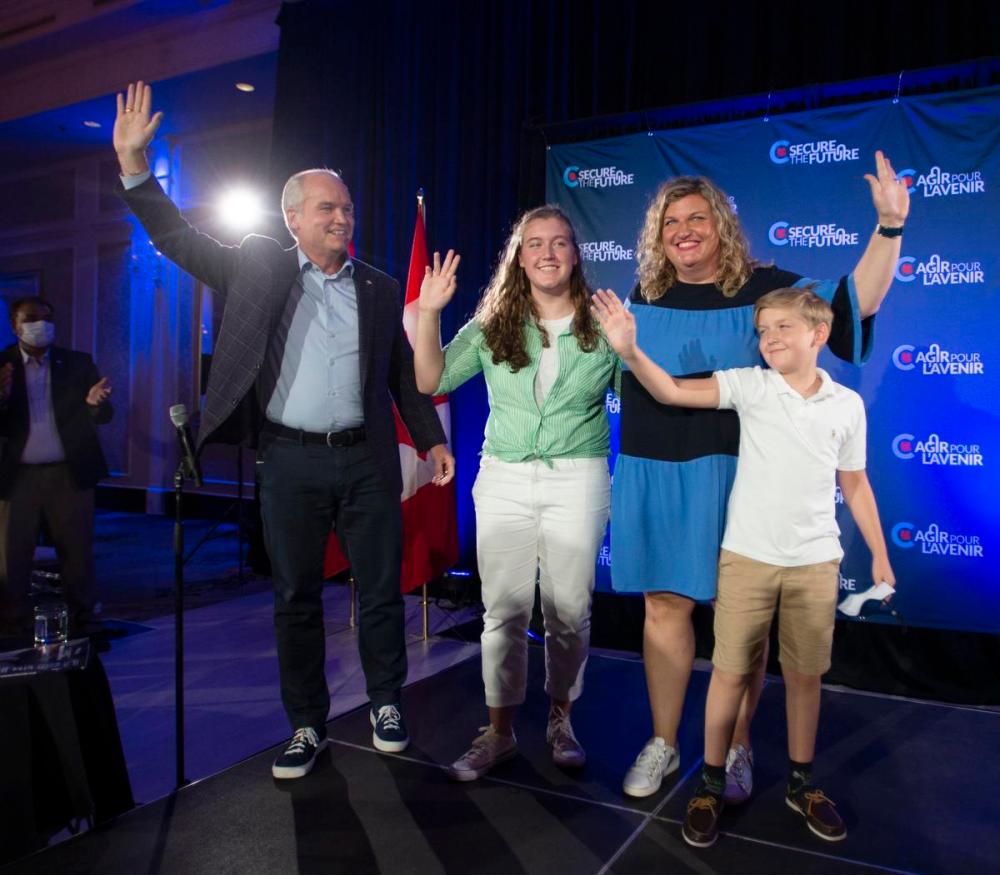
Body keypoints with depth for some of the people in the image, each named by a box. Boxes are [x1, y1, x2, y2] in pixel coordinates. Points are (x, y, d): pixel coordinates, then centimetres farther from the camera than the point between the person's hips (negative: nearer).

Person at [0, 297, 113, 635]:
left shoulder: (78, 363, 3)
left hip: (69, 474, 0)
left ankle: (84, 623, 17)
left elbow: (104, 417, -2)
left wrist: (95, 402, -25)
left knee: (78, 554, 7)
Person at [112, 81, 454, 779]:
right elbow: (178, 239, 3)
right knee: (296, 597, 8)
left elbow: (404, 372, 12)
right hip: (289, 463, -1)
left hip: (367, 460, 1)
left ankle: (386, 703, 28)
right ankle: (307, 725, 24)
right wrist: (133, 162, -6)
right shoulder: (260, 268, 5)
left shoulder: (380, 288, 8)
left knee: (382, 589, 7)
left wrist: (432, 438, 8)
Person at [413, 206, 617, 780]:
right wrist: (429, 314, -8)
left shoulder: (602, 325, 1)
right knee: (504, 610, 5)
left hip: (578, 480, -1)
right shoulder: (493, 326, 5)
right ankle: (500, 731, 21)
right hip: (504, 479, 1)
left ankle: (561, 719, 30)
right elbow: (432, 382, 0)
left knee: (569, 609, 6)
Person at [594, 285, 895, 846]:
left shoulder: (847, 405, 1)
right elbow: (672, 392, -17)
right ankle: (712, 787, 24)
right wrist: (630, 350, -33)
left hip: (816, 563, 2)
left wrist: (879, 555, 12)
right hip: (747, 557, -1)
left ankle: (803, 783, 35)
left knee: (805, 675, 14)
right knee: (731, 673, 7)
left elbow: (855, 485, 10)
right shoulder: (750, 385, -6)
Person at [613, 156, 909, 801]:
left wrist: (890, 226, -19)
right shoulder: (645, 295, 9)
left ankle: (737, 748, 23)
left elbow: (855, 302, -11)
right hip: (653, 476, 3)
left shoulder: (761, 289, -1)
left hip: (731, 475, -2)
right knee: (665, 606, 7)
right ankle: (663, 745, 21)